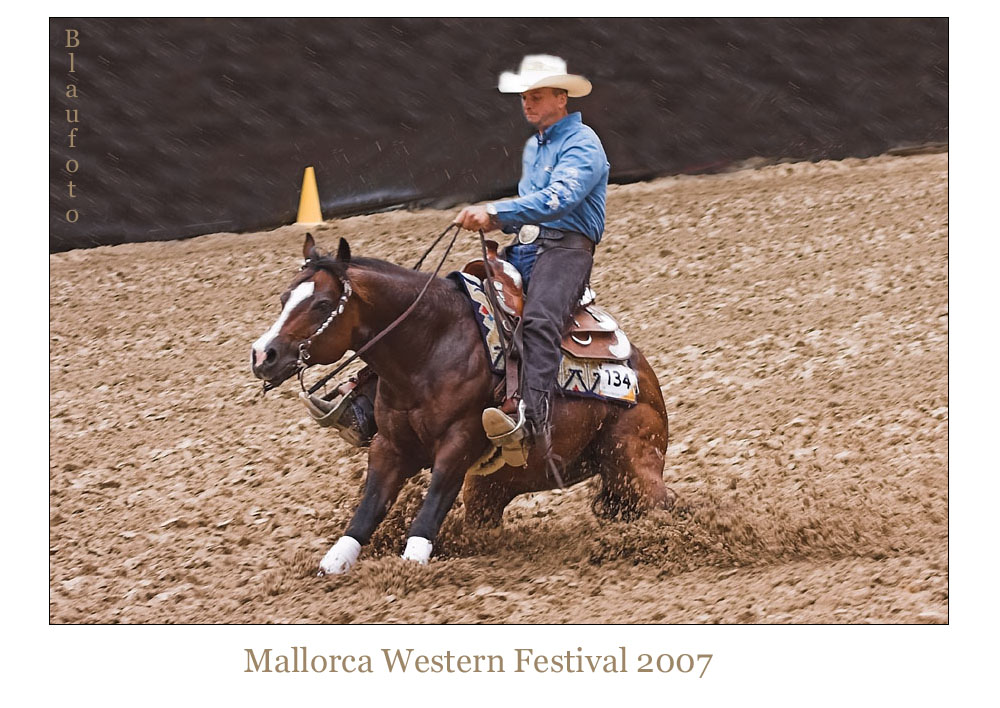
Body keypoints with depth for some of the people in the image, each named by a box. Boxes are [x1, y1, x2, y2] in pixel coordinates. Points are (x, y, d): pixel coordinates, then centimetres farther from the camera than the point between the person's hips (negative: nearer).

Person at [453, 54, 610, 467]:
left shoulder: (582, 144, -5)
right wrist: (500, 223, 12)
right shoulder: (533, 147, 26)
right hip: (523, 247, 9)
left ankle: (533, 420, -54)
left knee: (539, 319, -35)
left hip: (566, 247, -9)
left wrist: (496, 212, -31)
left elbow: (560, 198, -22)